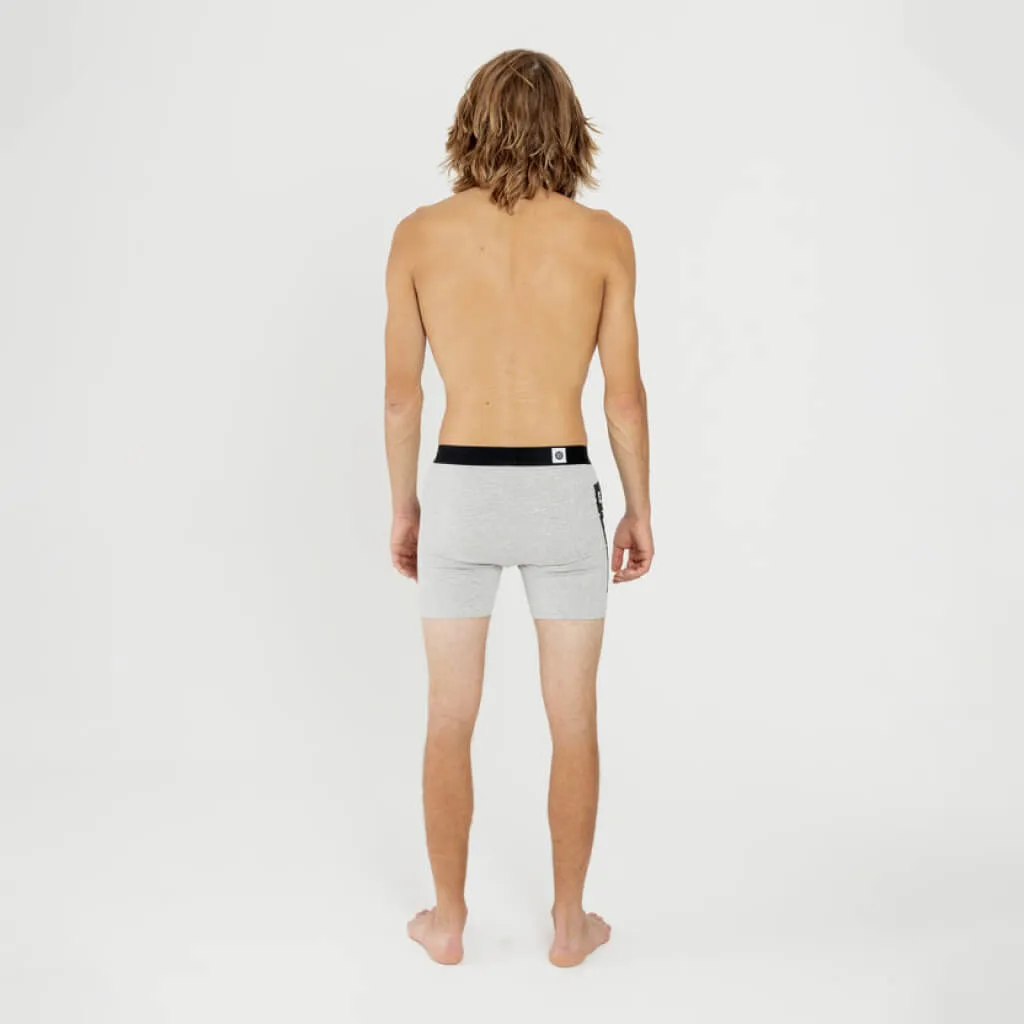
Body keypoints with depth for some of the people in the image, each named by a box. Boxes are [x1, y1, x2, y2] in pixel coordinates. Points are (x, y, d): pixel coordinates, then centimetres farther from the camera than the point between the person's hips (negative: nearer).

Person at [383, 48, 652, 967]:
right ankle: (570, 923, 27)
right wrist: (640, 510, 9)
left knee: (451, 721, 15)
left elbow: (401, 394, 0)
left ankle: (449, 921, 28)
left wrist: (403, 507, 12)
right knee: (573, 723, 14)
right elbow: (625, 394, -3)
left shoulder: (419, 234, -2)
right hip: (562, 495, 0)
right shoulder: (602, 236, -3)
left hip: (460, 492, 1)